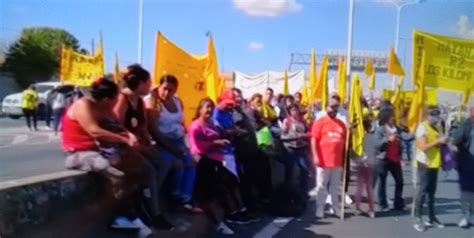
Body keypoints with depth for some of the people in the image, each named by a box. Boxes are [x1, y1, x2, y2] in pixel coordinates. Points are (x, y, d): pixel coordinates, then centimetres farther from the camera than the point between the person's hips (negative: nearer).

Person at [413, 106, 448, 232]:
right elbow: (423, 146, -23)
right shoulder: (422, 127, -14)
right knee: (422, 191, -6)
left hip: (434, 163, 8)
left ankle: (432, 218, 21)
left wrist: (443, 142, 3)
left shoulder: (438, 127, 12)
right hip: (424, 163, -8)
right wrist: (438, 141, -23)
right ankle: (418, 219, 0)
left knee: (432, 192, 13)